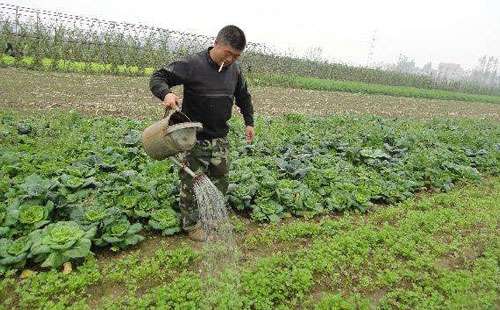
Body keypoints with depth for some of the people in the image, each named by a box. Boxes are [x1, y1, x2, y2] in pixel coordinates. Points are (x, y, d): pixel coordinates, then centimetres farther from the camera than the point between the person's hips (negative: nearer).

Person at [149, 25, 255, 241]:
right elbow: (158, 77, -13)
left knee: (220, 180, 13)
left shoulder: (235, 69, 4)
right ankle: (191, 224, 24)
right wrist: (166, 93, -35)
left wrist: (249, 122, 19)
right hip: (195, 138, -5)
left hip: (220, 138, 5)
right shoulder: (193, 65, -14)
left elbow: (243, 96, 21)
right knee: (192, 182, 3)